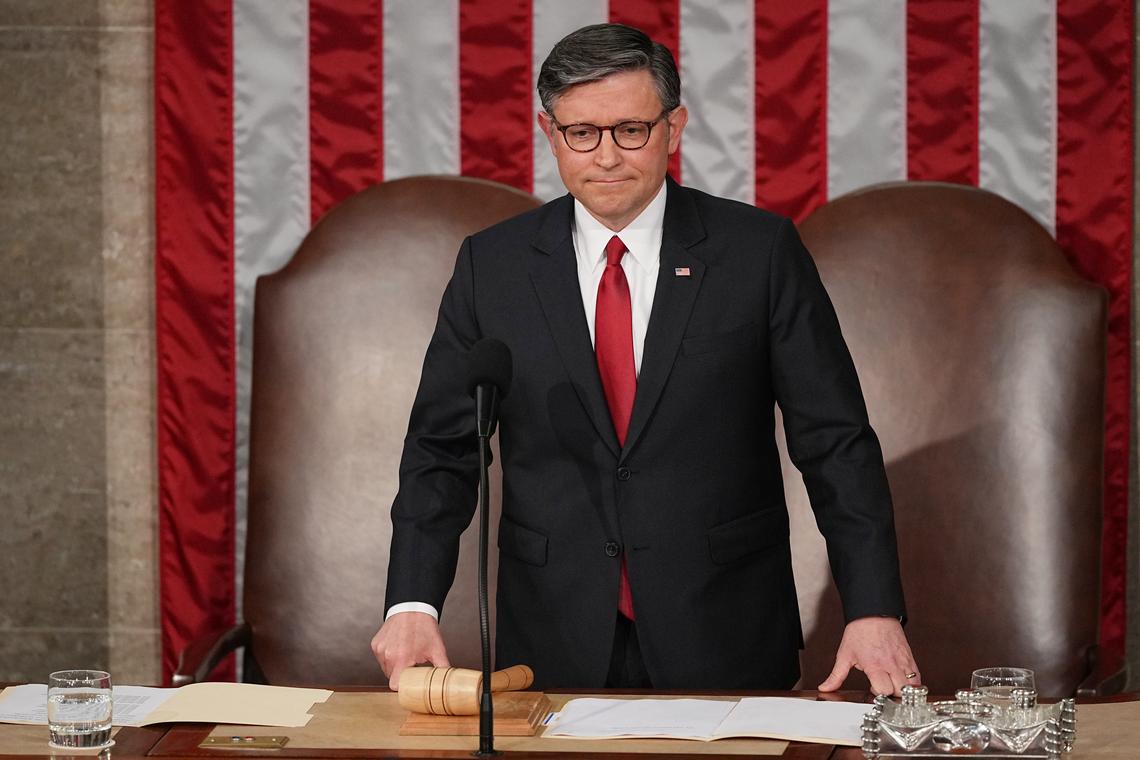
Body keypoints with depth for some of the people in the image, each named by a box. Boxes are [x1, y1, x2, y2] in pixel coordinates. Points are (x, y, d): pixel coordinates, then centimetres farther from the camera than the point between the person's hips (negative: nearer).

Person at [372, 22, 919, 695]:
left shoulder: (761, 252, -2)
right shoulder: (493, 266, 3)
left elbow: (837, 444, -2)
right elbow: (442, 450, 5)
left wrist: (874, 611, -11)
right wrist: (413, 603, -9)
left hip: (727, 646, -1)